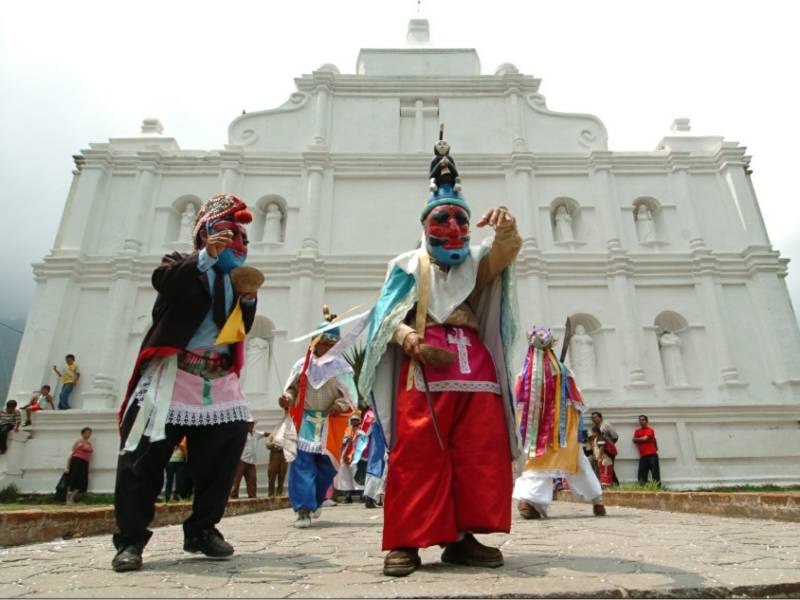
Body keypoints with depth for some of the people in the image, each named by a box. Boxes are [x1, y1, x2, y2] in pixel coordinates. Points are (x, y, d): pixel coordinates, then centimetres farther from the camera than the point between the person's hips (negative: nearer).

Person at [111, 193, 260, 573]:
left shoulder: (234, 276, 20)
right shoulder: (182, 264, 8)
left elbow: (243, 329, 11)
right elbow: (162, 281, -17)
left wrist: (249, 300, -7)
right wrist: (206, 256, -27)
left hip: (218, 380, 5)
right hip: (173, 373, -4)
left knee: (223, 453, 2)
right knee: (145, 453, -5)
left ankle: (202, 530, 16)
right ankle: (130, 540, 5)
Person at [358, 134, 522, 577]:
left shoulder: (475, 263, 18)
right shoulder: (408, 265, 13)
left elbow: (506, 253, -5)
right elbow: (389, 318, 2)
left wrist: (506, 229, -29)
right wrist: (415, 343, -19)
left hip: (475, 370, 3)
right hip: (422, 371, -3)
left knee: (481, 456, 0)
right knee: (416, 457, -7)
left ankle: (462, 538, 10)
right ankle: (406, 543, 0)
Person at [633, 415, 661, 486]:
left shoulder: (650, 430, 3)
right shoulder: (637, 431, 18)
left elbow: (645, 438, -10)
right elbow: (634, 440, 4)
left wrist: (638, 439, 7)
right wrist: (643, 439, -5)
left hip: (652, 455, -4)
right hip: (643, 456, 4)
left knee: (655, 473, -6)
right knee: (641, 475, -2)